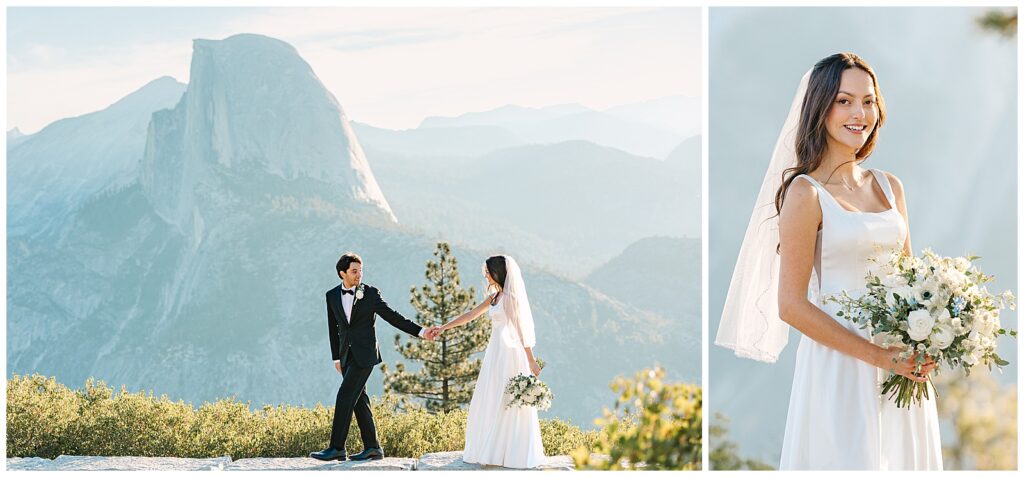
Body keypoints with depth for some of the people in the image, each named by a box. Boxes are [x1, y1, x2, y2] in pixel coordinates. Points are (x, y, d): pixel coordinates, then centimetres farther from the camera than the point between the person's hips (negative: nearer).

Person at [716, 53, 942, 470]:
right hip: (839, 365, -6)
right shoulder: (806, 193, -9)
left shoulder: (890, 187, 10)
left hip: (903, 368, 6)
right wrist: (879, 356, -17)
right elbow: (791, 306, -13)